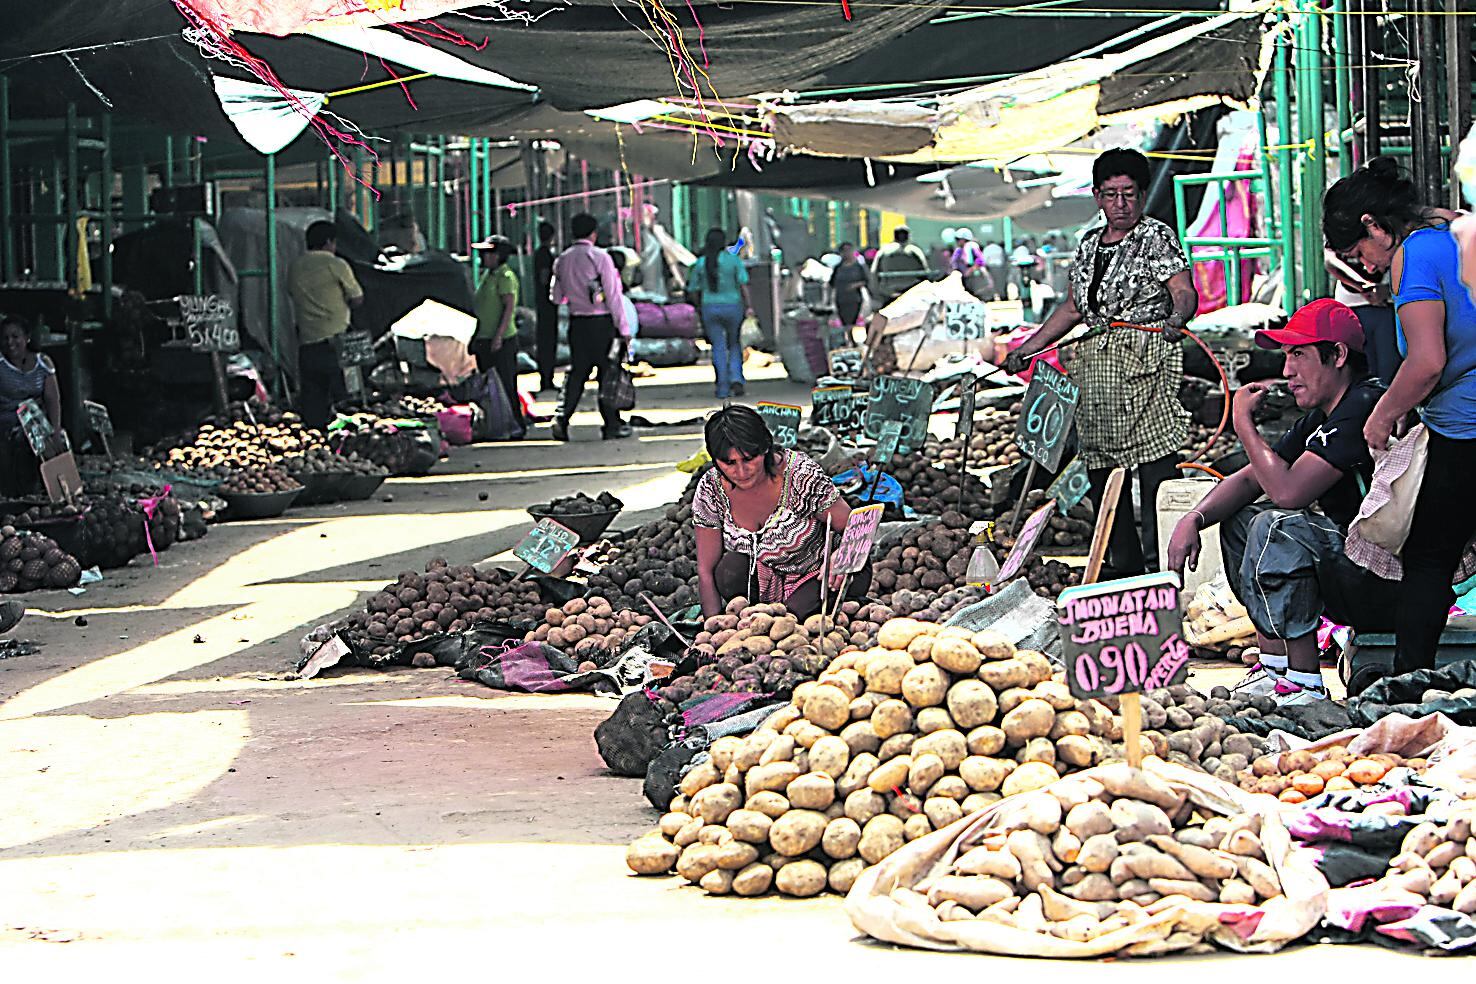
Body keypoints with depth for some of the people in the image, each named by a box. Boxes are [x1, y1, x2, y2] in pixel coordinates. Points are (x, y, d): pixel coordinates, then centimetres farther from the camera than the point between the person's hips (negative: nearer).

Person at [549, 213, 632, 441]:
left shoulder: (562, 260, 4)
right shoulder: (600, 257, -11)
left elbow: (556, 297, 10)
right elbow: (613, 296, -12)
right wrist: (624, 329, -7)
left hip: (577, 323, 4)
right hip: (602, 322, -4)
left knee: (576, 371, 12)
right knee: (608, 373, 4)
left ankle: (561, 418, -3)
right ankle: (611, 426, 8)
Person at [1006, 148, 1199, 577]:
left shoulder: (1157, 238, -1)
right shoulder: (1089, 244, 18)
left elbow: (1184, 292, -13)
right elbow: (1073, 307, 25)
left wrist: (1177, 317, -36)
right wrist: (1031, 346, 21)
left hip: (1144, 367, -7)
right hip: (1094, 367, 7)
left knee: (1155, 468, -12)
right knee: (1101, 474, 6)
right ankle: (1124, 569, 12)